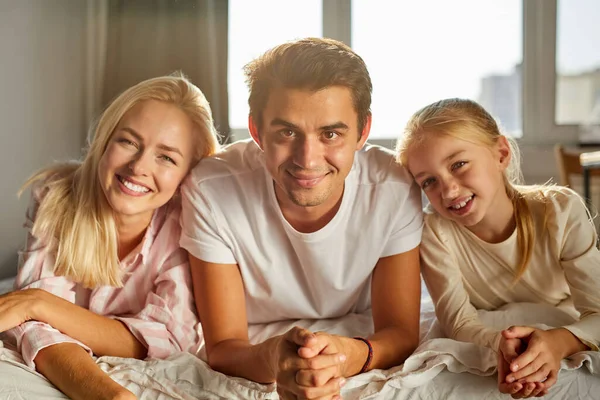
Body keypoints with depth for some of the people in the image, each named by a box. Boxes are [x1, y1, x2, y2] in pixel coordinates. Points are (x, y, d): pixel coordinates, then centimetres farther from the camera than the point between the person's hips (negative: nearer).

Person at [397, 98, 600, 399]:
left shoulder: (562, 212, -16)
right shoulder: (433, 233, -15)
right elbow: (459, 322, -17)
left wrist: (560, 341, -39)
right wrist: (502, 344, -39)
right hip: (486, 363, 1)